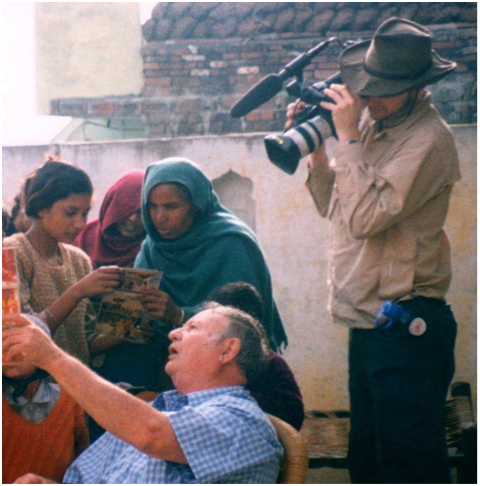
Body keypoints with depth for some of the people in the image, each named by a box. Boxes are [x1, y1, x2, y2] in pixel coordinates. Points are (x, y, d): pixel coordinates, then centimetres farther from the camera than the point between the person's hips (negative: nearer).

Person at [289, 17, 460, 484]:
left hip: (404, 329, -9)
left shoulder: (428, 139, -16)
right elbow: (333, 206, 18)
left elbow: (365, 217, -24)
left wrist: (347, 137, -18)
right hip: (367, 324, 9)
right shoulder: (372, 121, 12)